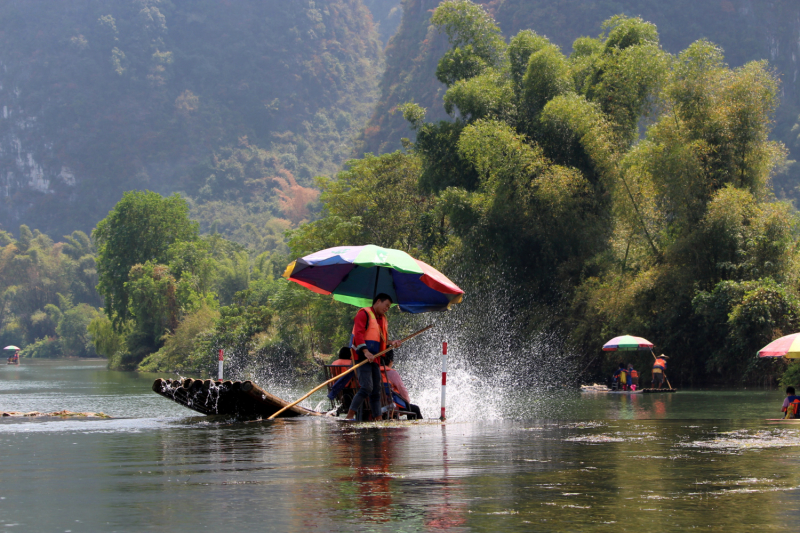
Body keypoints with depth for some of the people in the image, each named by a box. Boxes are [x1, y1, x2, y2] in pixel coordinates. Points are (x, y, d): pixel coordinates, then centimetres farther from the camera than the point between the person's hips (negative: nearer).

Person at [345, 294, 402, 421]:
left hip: (374, 359, 9)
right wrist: (365, 351, -27)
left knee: (376, 391, 6)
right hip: (361, 357, -9)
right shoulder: (364, 314, -3)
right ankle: (350, 416, -16)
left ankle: (378, 418, 7)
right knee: (367, 387, -19)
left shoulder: (383, 320, 24)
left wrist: (391, 343, 4)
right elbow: (358, 333, -16)